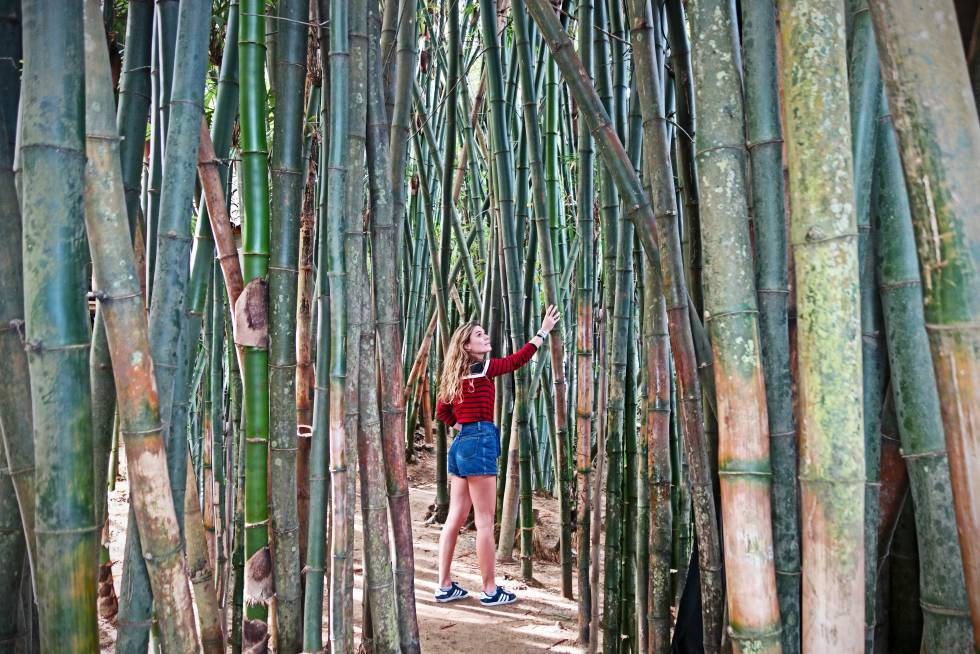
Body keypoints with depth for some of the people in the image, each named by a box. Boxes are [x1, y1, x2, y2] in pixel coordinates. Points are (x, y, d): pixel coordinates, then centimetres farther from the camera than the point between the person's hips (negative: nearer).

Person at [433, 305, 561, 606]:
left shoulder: (457, 375, 15)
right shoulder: (479, 369, -8)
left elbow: (442, 410, 22)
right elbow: (517, 359, -7)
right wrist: (544, 331, -2)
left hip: (462, 444, 9)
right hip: (480, 442, -9)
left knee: (455, 518, 10)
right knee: (485, 521, -2)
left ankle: (445, 586, 16)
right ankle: (490, 590, 6)